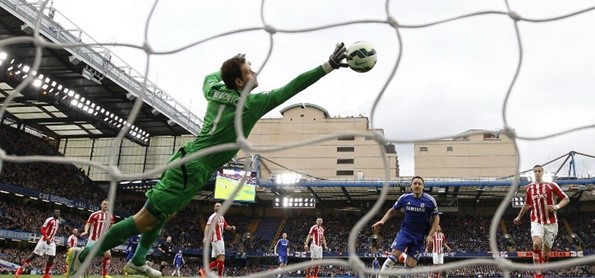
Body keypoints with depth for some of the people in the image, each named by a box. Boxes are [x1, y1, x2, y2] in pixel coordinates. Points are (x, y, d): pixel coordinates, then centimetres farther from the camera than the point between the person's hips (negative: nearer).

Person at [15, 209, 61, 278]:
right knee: (34, 254, -8)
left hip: (51, 242, 7)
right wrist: (46, 237, -31)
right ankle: (20, 269, 1)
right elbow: (43, 229, -20)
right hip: (44, 240, -7)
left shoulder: (58, 222, 13)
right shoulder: (50, 220, -13)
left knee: (52, 257, 0)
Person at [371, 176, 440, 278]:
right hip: (405, 231, 0)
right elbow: (392, 210, 11)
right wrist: (382, 221, -3)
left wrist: (430, 235, -9)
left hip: (420, 236, 0)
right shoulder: (404, 198, -3)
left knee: (410, 265, -2)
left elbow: (436, 218, 1)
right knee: (393, 256, -18)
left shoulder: (430, 200, -7)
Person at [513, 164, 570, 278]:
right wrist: (519, 217, 31)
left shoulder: (551, 185, -1)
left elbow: (566, 199, 1)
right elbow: (527, 204, 24)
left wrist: (557, 206, -17)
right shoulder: (529, 188, 8)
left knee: (546, 253, 3)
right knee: (537, 244, -25)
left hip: (551, 222, 0)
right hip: (536, 222, 1)